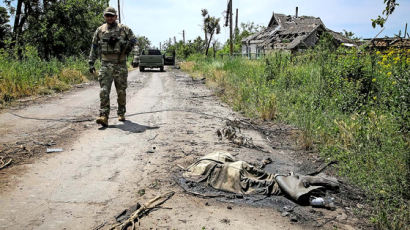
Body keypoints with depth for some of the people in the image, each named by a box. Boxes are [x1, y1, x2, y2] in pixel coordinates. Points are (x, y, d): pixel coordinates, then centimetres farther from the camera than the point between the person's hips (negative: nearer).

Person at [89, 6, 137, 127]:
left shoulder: (124, 29, 3)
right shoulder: (100, 30, 9)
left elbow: (133, 39, 12)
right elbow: (94, 47, 13)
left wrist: (128, 46, -5)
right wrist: (91, 63, 9)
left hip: (120, 65, 0)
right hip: (106, 65, 1)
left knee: (121, 91, 8)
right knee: (104, 91, -11)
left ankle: (121, 113, 25)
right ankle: (104, 116, -14)